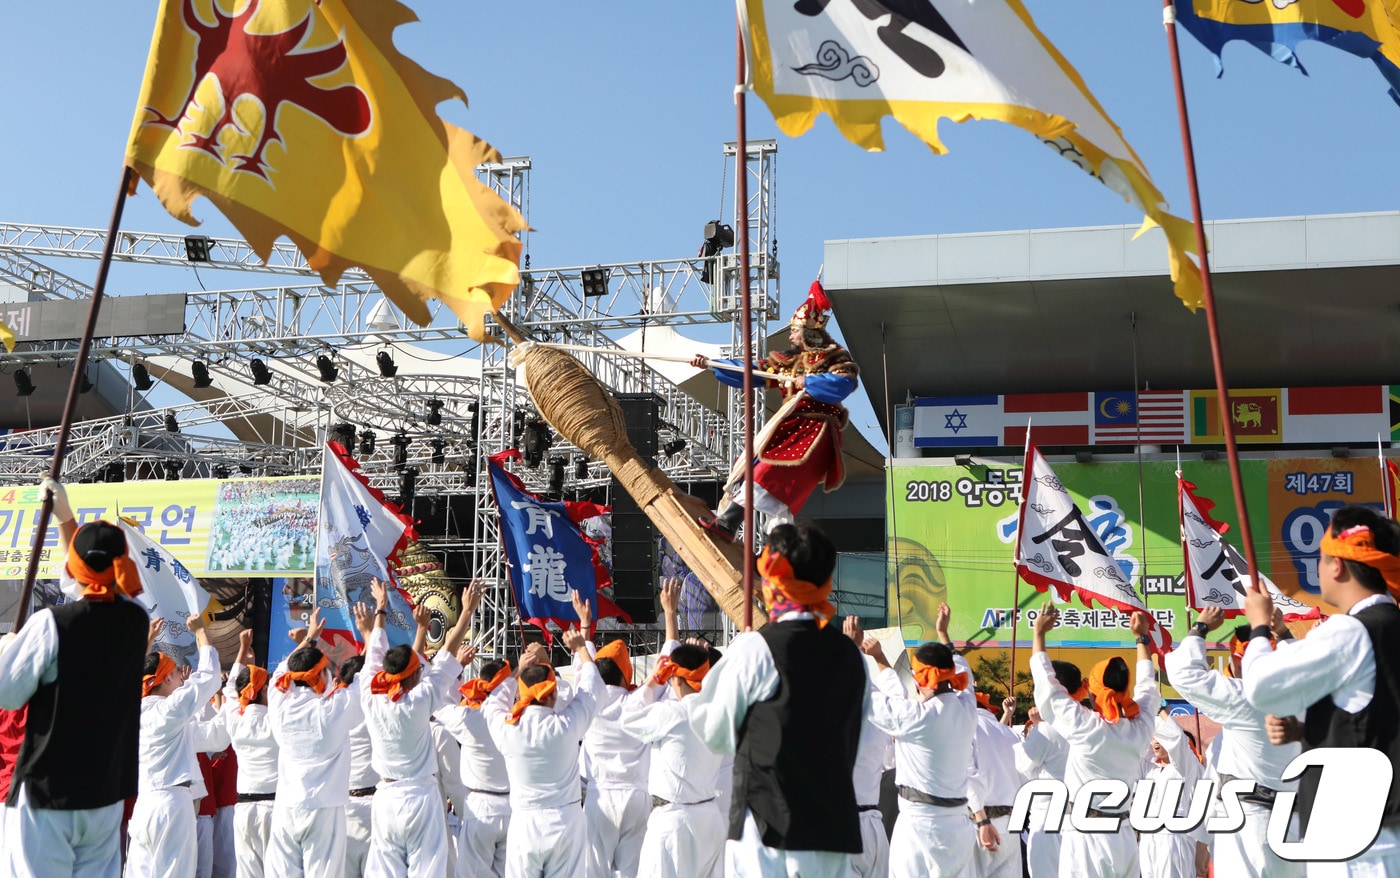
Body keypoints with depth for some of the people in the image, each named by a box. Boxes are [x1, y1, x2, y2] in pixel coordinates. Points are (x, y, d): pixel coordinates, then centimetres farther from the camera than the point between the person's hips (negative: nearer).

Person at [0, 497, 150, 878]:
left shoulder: (50, 623, -14)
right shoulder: (137, 619, 2)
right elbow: (103, 576, 20)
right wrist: (65, 517, 28)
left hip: (47, 790, -5)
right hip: (106, 790, 5)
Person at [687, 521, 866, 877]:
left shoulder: (755, 648, -9)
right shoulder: (851, 654, 6)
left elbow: (718, 735, 1)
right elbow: (858, 744, 12)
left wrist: (691, 701, 17)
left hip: (768, 826, -5)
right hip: (835, 828, 5)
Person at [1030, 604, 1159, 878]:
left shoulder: (1084, 726, -13)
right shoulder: (1140, 727, 0)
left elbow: (1047, 684, -3)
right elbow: (1147, 686, 19)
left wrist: (1038, 633, 9)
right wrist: (1141, 638, 31)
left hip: (1087, 837, -5)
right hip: (1125, 838, 5)